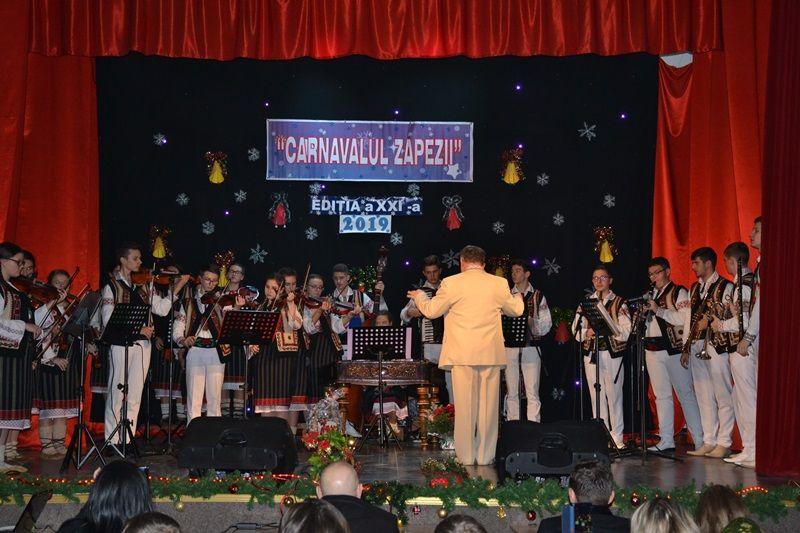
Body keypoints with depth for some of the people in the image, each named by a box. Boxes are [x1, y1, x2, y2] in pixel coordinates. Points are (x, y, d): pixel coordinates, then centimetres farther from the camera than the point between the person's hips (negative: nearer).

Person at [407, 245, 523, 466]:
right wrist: (519, 298, 41)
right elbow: (516, 310, 17)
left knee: (464, 406, 3)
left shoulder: (451, 283, -5)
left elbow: (431, 311, 3)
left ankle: (466, 456, 7)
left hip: (462, 355, -2)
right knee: (488, 405, 7)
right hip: (491, 355, 2)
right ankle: (486, 456, 11)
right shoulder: (499, 284, 3)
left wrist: (419, 296, 24)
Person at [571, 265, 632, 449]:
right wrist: (587, 333, -10)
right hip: (591, 354, 3)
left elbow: (625, 333, -5)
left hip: (612, 353, -3)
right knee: (597, 396, 5)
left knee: (614, 395, -2)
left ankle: (616, 438, 4)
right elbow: (576, 328, 9)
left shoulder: (619, 303, 3)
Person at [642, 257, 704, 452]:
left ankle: (700, 440, 0)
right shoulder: (651, 295, 19)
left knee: (686, 394, -4)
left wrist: (658, 310, -17)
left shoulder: (679, 292, -3)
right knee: (662, 396, 8)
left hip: (673, 348, -7)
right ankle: (666, 441, 11)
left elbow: (684, 319, -17)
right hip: (652, 349, 7)